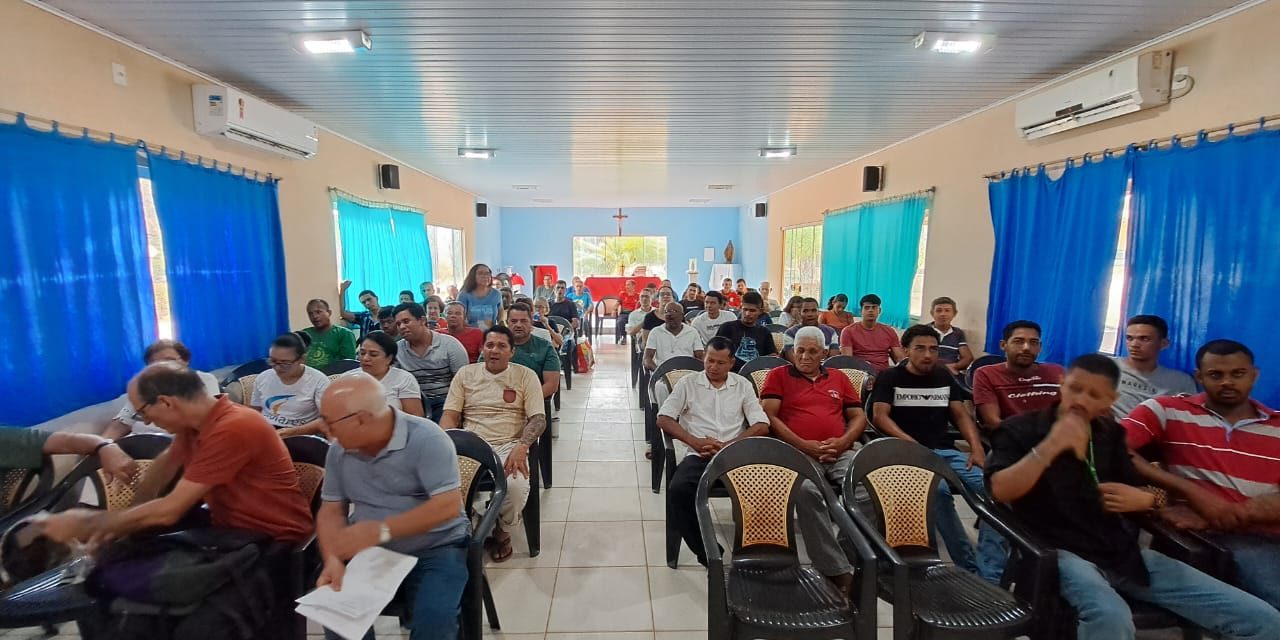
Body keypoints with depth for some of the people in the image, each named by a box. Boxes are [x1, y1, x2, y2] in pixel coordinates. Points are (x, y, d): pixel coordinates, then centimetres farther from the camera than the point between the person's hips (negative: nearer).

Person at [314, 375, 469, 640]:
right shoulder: (339, 449, 2)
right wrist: (332, 560, -13)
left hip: (434, 549, -5)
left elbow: (448, 505, -24)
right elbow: (331, 510, 5)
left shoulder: (426, 439, -20)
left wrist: (380, 530, -28)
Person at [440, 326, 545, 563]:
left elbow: (538, 418, -2)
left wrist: (521, 448, -21)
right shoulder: (465, 374, 12)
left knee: (516, 485, -32)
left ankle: (502, 531, 4)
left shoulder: (526, 376, 5)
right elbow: (449, 416, 7)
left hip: (509, 445, -1)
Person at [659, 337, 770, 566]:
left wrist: (727, 445, -9)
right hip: (698, 455, 0)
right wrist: (694, 442, -9)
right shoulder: (688, 383, 10)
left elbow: (762, 426, 5)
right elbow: (663, 419, 4)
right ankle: (705, 551, -11)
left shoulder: (743, 385, 13)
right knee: (678, 489, -30)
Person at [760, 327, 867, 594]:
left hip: (842, 451, 3)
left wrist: (843, 441, -1)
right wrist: (803, 445, -8)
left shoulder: (839, 378, 26)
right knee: (806, 491, -36)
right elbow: (769, 416, 3)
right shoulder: (778, 376, 15)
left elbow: (859, 417, 21)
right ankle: (837, 569, -26)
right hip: (798, 452, -3)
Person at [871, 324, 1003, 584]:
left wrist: (976, 447, -2)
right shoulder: (890, 377, 6)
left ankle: (990, 575, -22)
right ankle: (969, 567, -23)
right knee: (939, 490, -36)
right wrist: (912, 444, -19)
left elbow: (961, 415, 17)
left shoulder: (944, 377, 20)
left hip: (946, 451, 5)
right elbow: (879, 417, -4)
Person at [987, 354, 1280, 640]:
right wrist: (1049, 447, -23)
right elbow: (1000, 491, -17)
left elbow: (1139, 493, 21)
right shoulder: (1021, 429, -4)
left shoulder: (1110, 433, 15)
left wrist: (1145, 499, -4)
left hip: (1125, 554, 6)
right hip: (1061, 552, -6)